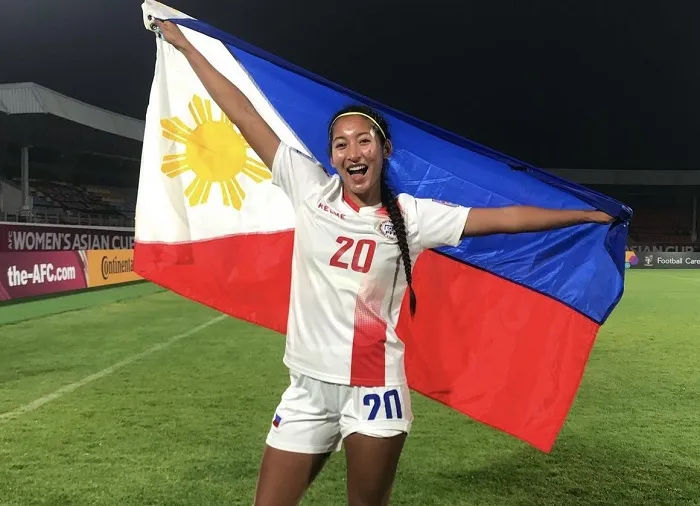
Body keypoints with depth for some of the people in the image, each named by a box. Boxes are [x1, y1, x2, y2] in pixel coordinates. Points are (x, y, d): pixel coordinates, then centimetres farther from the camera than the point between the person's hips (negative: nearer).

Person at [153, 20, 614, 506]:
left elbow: (505, 218, 1)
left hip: (375, 389, -1)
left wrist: (587, 216, 6)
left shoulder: (411, 215, -3)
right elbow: (244, 115, 2)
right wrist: (184, 46, 8)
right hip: (309, 386, 1)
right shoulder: (311, 191, -2)